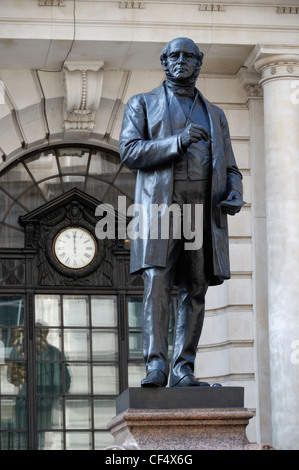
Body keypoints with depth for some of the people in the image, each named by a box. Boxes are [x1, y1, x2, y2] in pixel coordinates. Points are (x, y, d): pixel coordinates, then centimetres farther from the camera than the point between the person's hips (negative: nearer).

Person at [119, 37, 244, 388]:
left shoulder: (214, 114, 26)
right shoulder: (143, 104, 16)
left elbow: (229, 166, 23)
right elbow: (129, 151, 0)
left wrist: (234, 193, -1)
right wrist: (177, 142, -14)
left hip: (204, 207, 3)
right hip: (161, 203, -3)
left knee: (195, 290, -3)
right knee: (157, 283, -17)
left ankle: (183, 370, -4)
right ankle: (155, 365, -21)